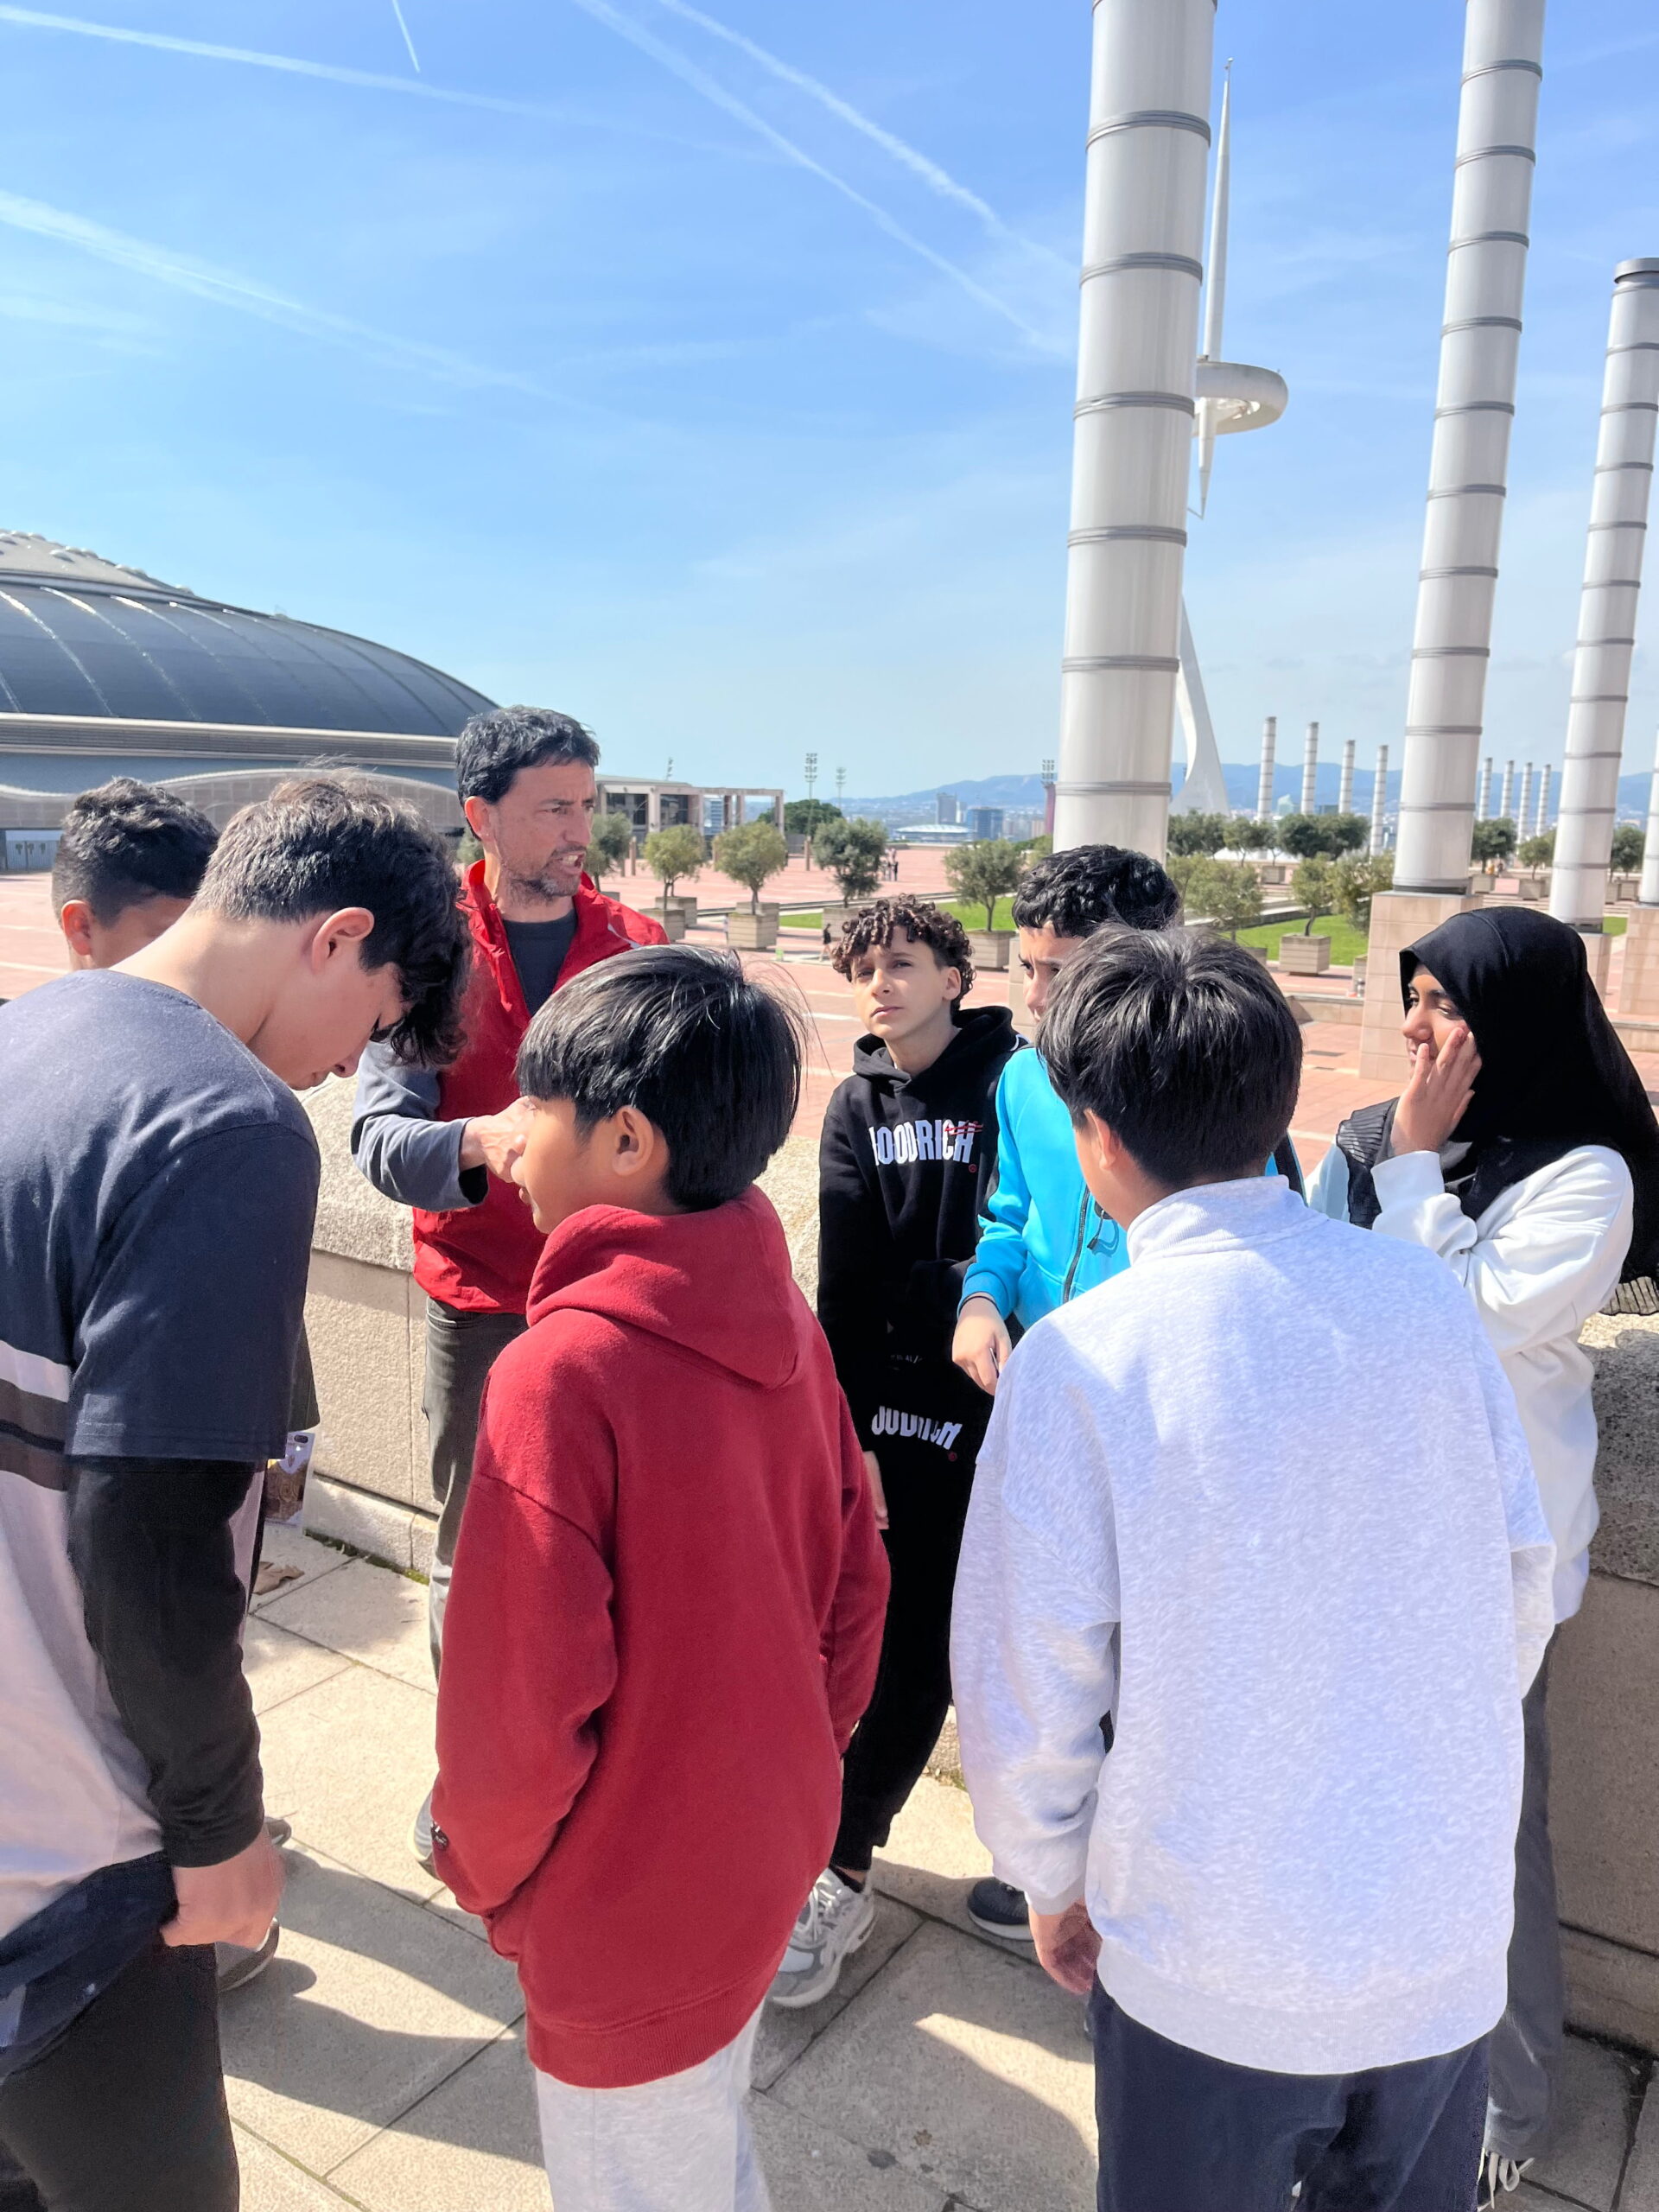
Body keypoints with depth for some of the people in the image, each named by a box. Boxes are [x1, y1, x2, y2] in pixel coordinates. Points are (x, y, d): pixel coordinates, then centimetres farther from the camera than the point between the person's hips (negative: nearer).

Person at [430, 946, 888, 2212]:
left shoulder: (562, 1370, -29)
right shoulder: (787, 1323, -8)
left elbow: (523, 1696, -24)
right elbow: (854, 1582, 1)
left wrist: (487, 1870, -5)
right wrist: (798, 1766, 14)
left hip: (628, 1914, -6)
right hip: (772, 1848, 6)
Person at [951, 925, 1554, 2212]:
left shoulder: (1080, 1357, -21)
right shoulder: (1425, 1293, -9)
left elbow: (1029, 1681, -15)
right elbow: (1521, 1589, 1)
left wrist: (1054, 1878, 4)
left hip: (1218, 1970, -3)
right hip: (1454, 1938, 4)